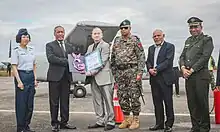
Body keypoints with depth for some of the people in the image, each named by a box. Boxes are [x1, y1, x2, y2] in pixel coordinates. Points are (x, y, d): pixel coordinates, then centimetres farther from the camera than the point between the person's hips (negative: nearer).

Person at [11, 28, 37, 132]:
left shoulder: (31, 49, 12)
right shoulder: (16, 50, -5)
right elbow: (14, 67, -9)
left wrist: (35, 79, 9)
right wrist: (19, 81, -15)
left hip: (31, 76, 6)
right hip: (21, 76, -6)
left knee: (30, 103, 8)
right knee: (21, 103, -2)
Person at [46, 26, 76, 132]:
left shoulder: (69, 47, 20)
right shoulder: (50, 45, 3)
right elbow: (51, 58, -13)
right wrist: (66, 61, -20)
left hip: (66, 77, 5)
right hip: (55, 76, -5)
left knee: (65, 101, 9)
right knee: (54, 102, 1)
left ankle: (64, 122, 18)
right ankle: (54, 123, 10)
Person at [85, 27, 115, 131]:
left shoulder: (105, 45, -3)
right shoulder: (90, 47, 21)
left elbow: (102, 62, -11)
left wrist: (92, 72, -17)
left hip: (103, 77, -7)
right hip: (93, 78, 7)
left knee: (108, 100, -3)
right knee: (97, 101, 11)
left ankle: (110, 122, 4)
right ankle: (100, 121, 20)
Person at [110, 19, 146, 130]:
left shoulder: (135, 40, -1)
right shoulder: (116, 42, 14)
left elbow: (141, 57, -6)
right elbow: (113, 58, 17)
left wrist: (139, 73, -13)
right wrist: (114, 73, 13)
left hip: (132, 71, -5)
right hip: (119, 72, 6)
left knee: (134, 96, -3)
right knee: (122, 97, 8)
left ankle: (136, 120, 7)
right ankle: (126, 119, 20)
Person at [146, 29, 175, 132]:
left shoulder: (169, 46, 0)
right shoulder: (151, 48, 20)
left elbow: (168, 61, -12)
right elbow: (148, 61, 14)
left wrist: (157, 69, -17)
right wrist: (150, 69, -7)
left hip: (165, 78, -6)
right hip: (154, 79, 6)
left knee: (168, 102, 0)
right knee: (157, 102, 9)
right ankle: (159, 123, 18)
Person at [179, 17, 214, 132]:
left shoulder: (207, 39, 1)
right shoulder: (188, 41, 20)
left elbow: (205, 57, -10)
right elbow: (182, 56, 16)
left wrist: (192, 70, -14)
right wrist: (183, 68, -3)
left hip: (201, 75, -6)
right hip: (188, 76, 6)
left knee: (202, 102, -1)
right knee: (192, 103, 7)